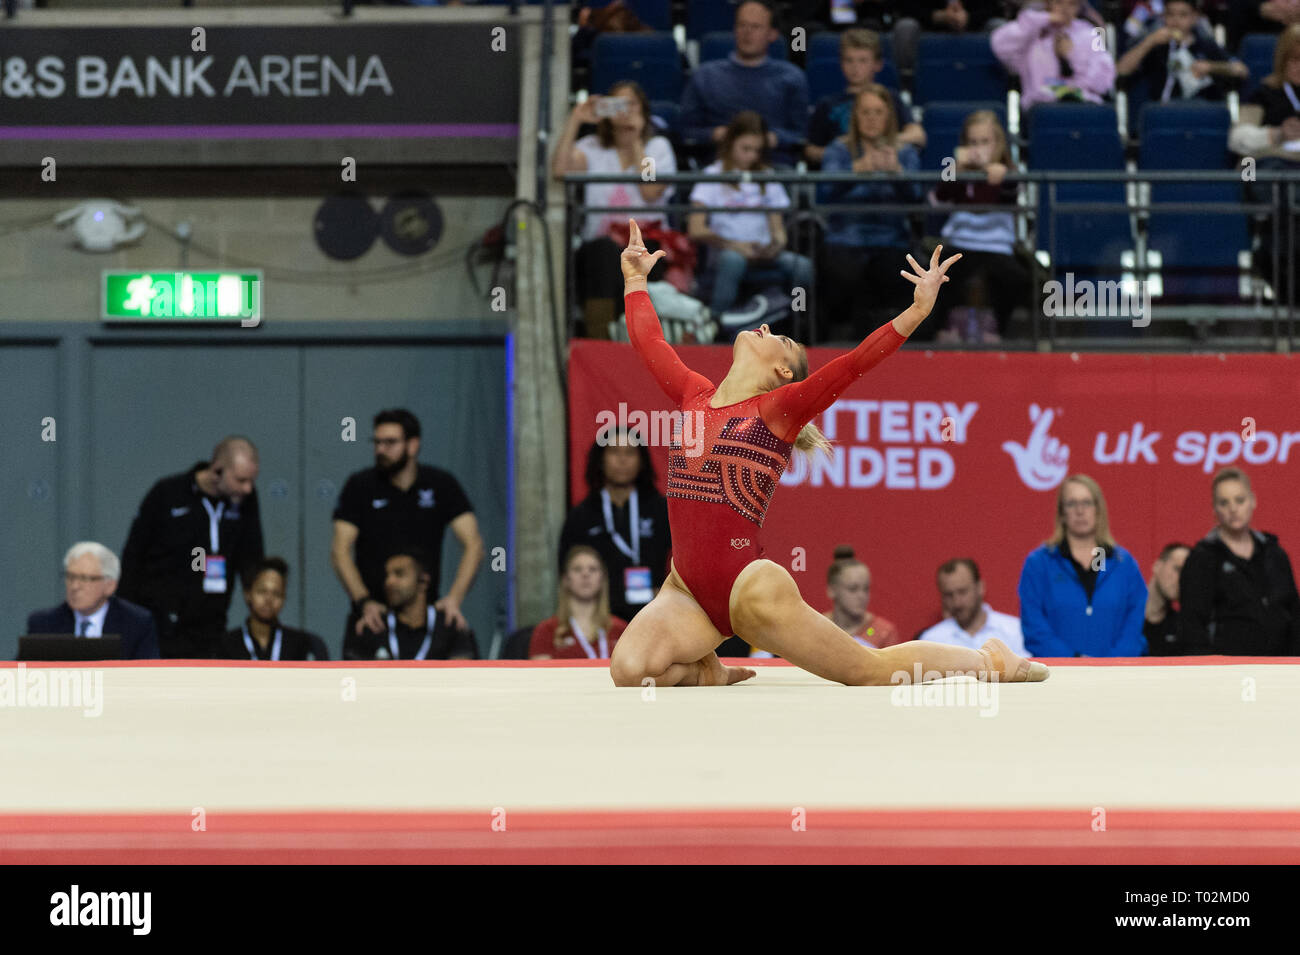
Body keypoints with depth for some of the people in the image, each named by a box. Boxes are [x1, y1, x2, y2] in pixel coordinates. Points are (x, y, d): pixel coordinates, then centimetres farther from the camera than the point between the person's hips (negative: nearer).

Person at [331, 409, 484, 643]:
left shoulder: (441, 485, 4)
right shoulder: (359, 486, 3)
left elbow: (473, 544, -2)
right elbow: (340, 550, -3)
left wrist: (454, 599, -18)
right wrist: (364, 602, -19)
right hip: (373, 615, -1)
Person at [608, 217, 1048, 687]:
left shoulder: (780, 408, -2)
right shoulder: (694, 396, 12)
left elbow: (854, 364, -10)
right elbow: (649, 343, 26)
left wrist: (918, 310, -20)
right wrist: (635, 279, 39)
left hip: (748, 586, -4)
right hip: (688, 591, 4)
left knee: (875, 671, 6)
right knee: (630, 670, -20)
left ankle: (988, 660, 30)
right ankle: (706, 672, 12)